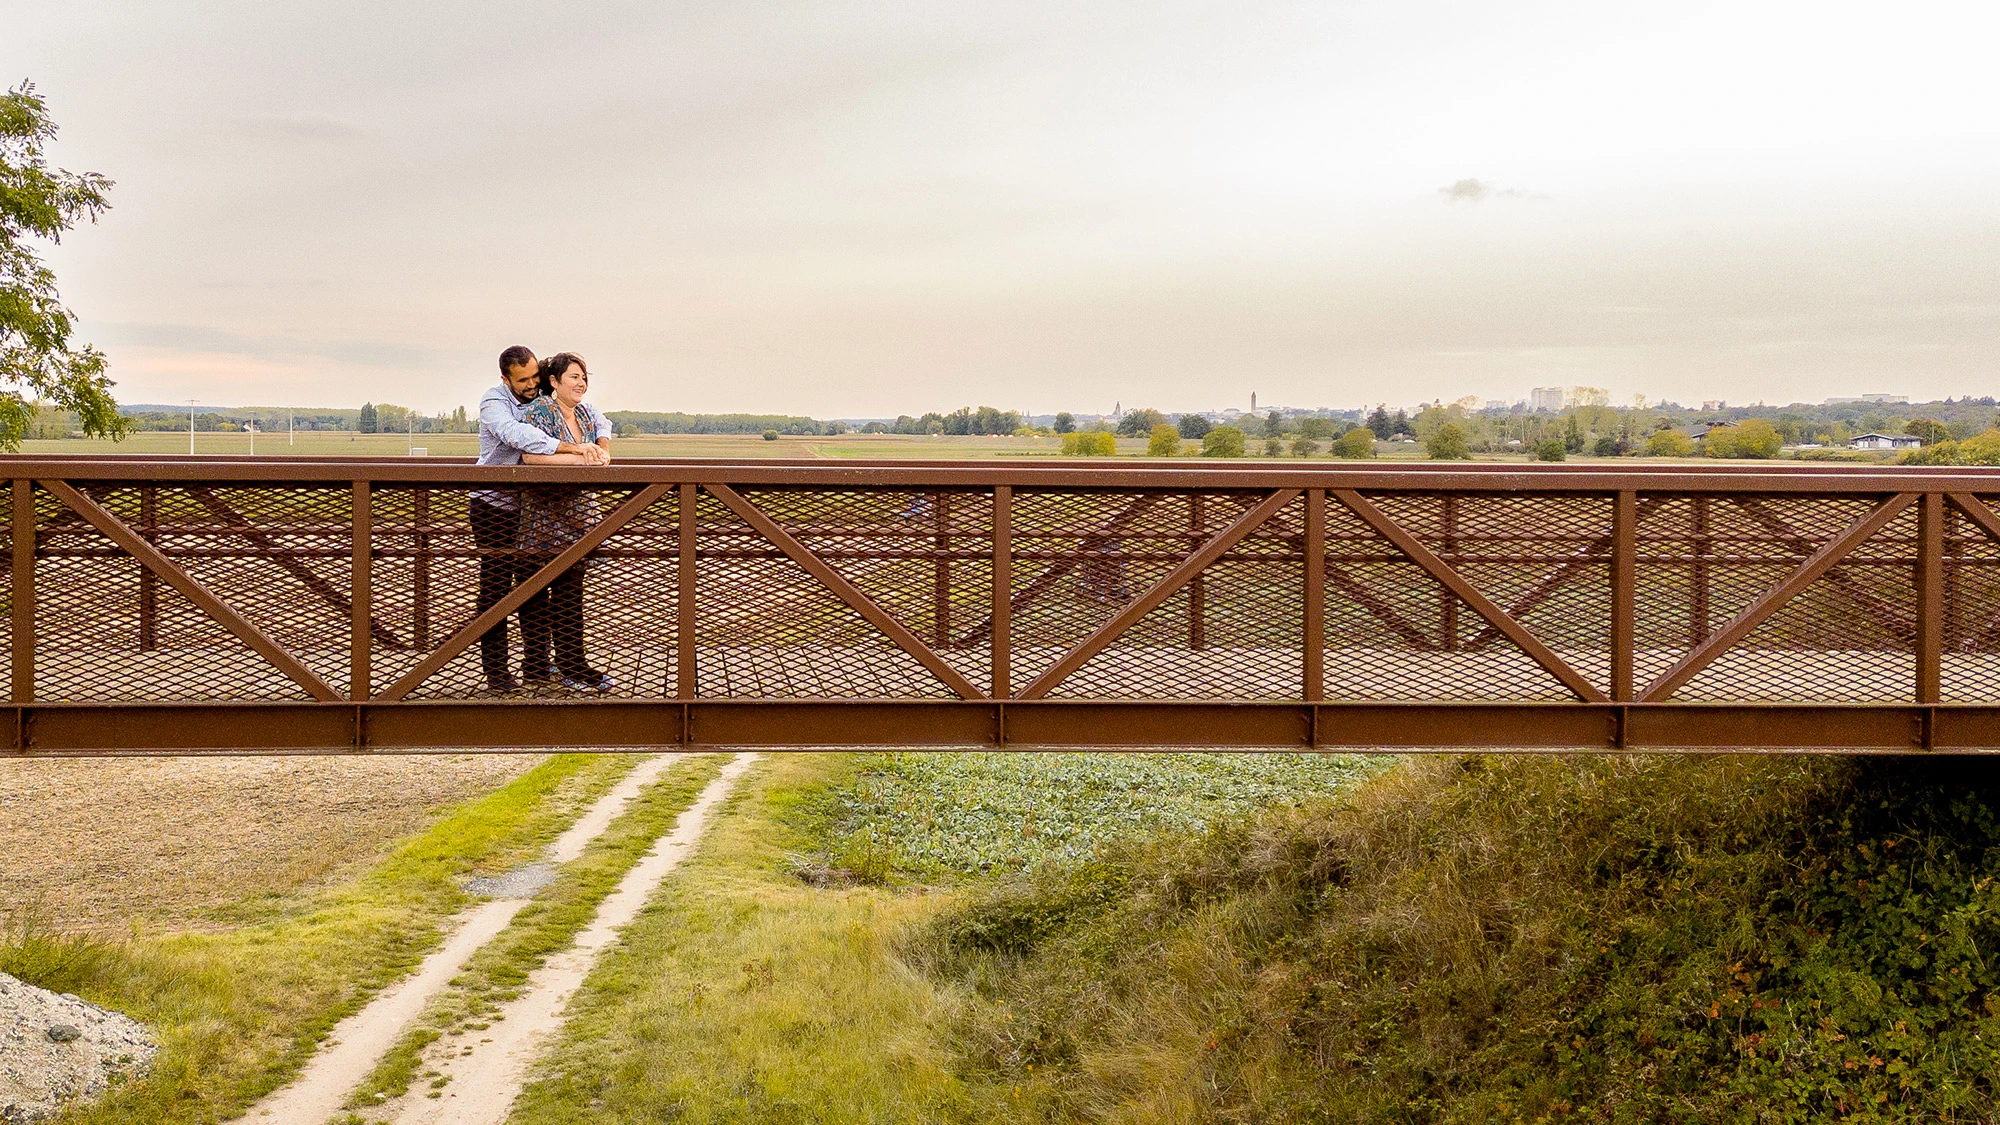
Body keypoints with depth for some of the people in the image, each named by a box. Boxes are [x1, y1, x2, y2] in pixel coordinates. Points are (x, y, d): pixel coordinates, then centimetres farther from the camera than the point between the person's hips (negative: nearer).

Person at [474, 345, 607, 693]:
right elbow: (517, 435, -34)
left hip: (531, 508, 5)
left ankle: (536, 663, 17)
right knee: (494, 589, -2)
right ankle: (495, 670, 2)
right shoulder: (493, 402, -13)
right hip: (494, 506, -5)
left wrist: (600, 448, -12)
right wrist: (573, 449, -40)